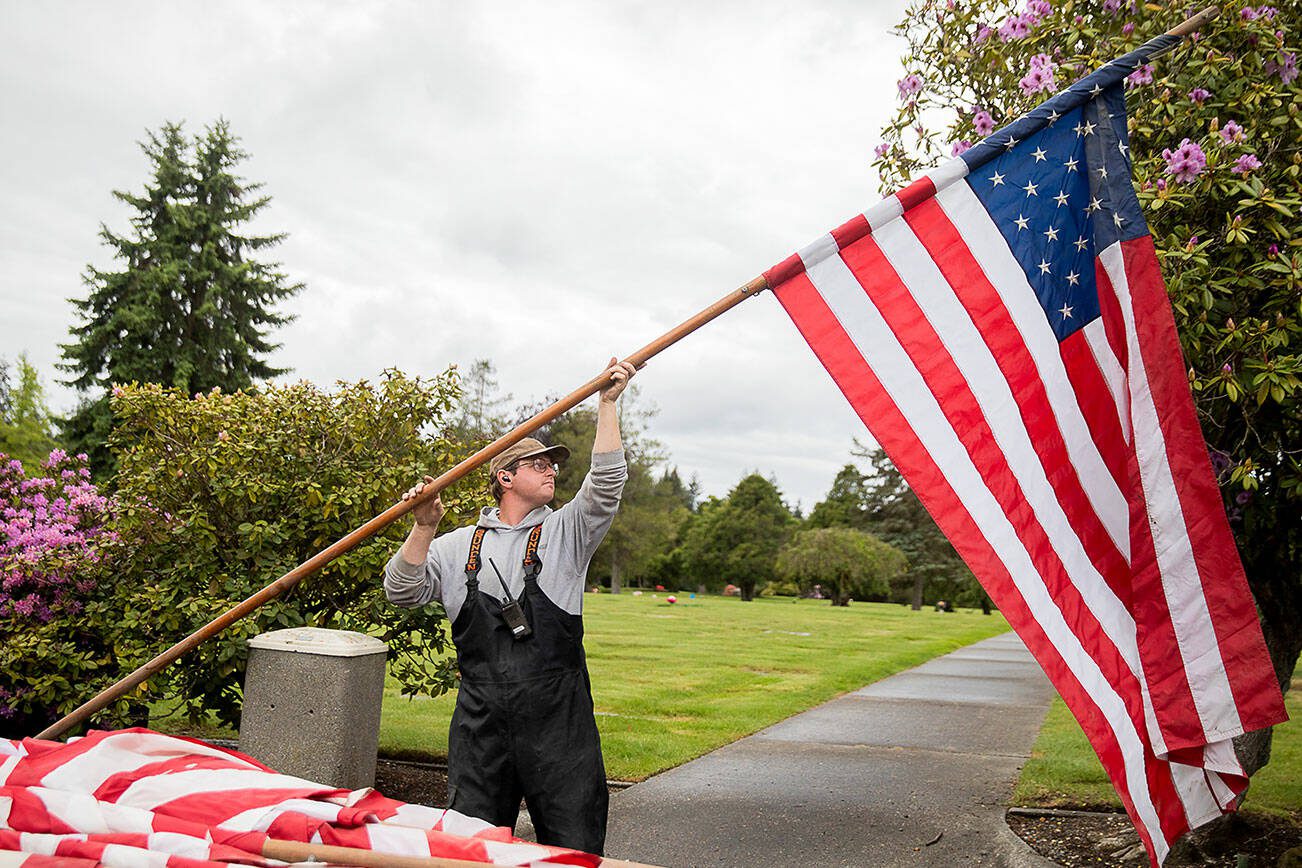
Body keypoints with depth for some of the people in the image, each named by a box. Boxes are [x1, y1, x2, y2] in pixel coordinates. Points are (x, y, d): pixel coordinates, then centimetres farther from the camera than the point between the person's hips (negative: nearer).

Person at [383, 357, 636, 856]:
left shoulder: (565, 533, 9)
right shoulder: (457, 546, 12)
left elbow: (606, 484, -6)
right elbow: (403, 593, 4)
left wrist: (607, 403, -12)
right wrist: (424, 529, -8)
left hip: (558, 720, -1)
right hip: (480, 721, 1)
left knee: (574, 847, 2)